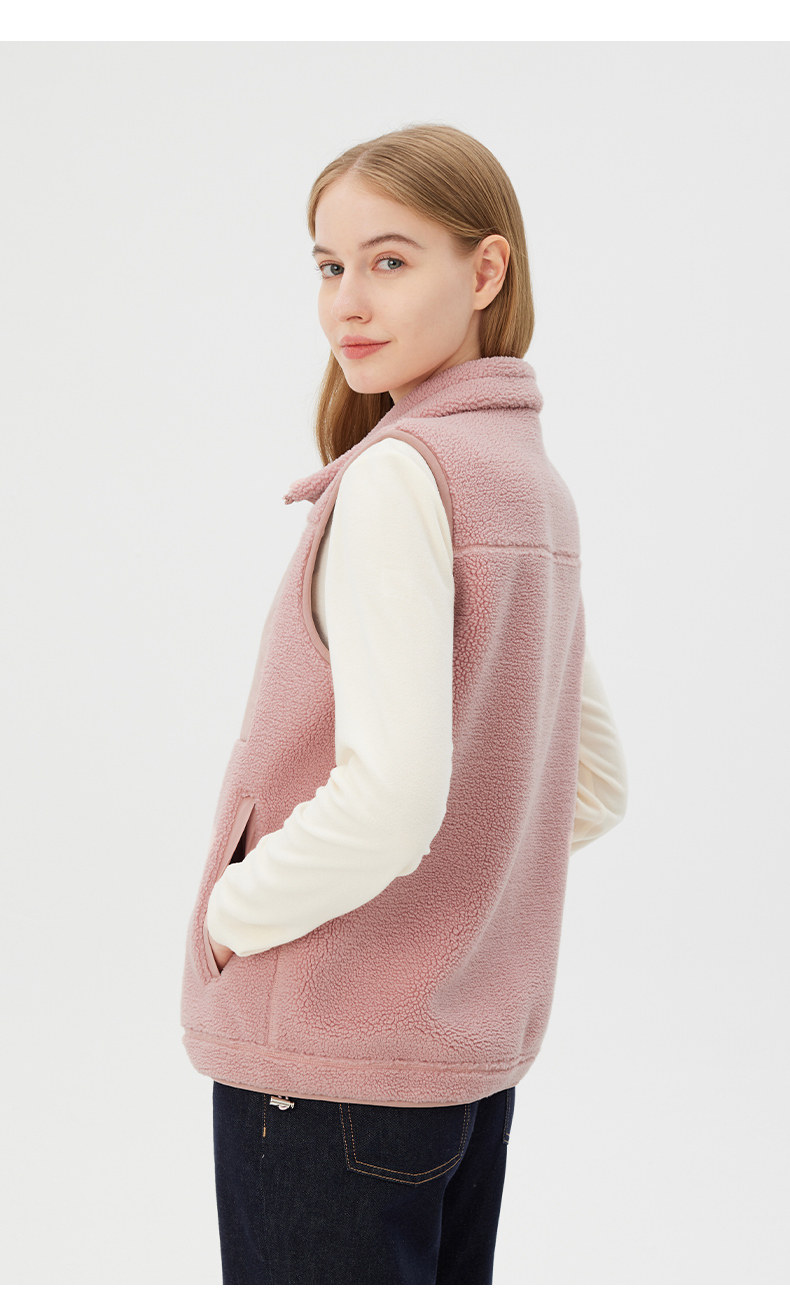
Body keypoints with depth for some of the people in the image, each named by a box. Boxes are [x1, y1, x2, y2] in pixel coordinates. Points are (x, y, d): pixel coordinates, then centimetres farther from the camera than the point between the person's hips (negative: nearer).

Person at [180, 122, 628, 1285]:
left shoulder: (397, 475, -18)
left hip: (332, 1063, -8)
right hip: (480, 1043, 8)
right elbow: (595, 790, 16)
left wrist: (237, 910, -11)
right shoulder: (534, 480, 8)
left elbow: (388, 798, -27)